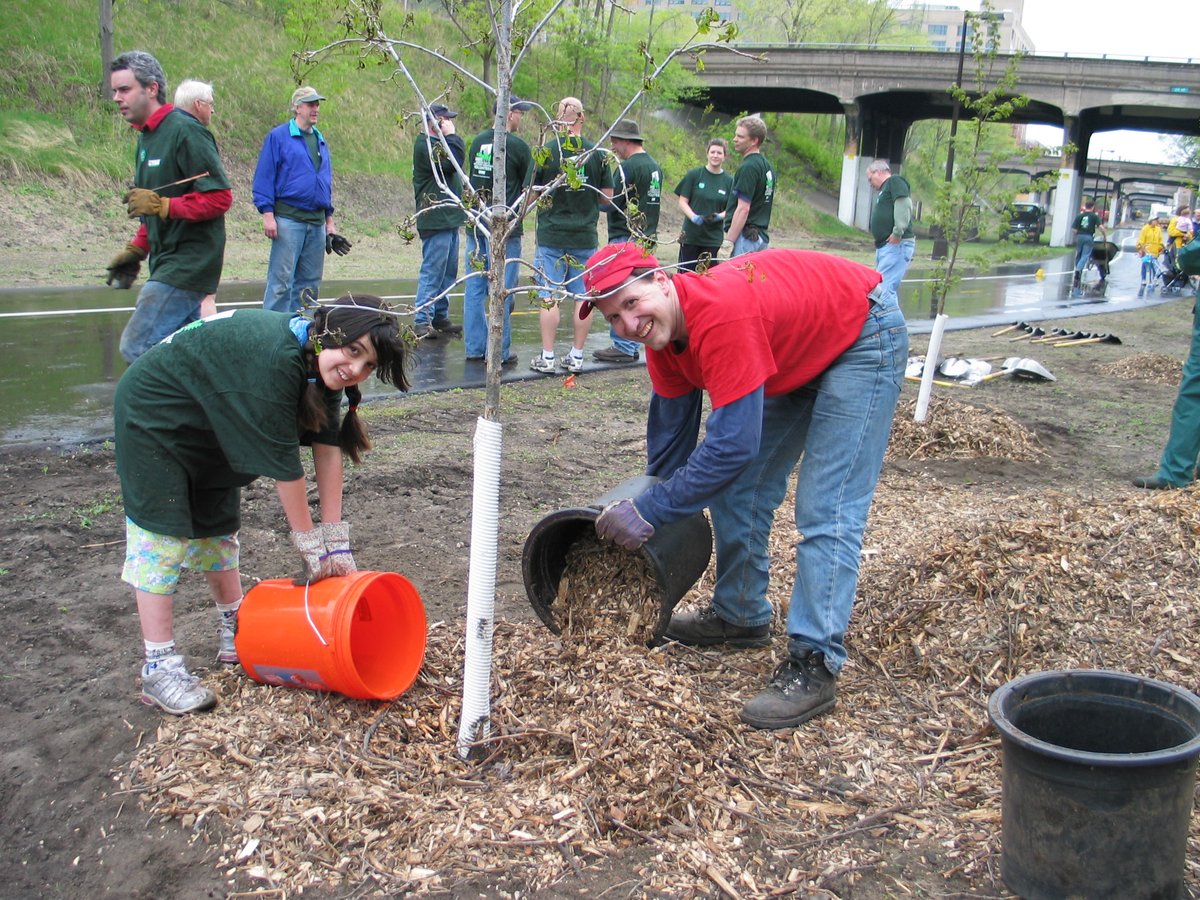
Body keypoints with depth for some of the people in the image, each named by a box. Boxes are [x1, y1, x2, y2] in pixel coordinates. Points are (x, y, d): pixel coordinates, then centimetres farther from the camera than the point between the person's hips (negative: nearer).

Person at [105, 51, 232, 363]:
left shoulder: (185, 132, -13)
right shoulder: (146, 137, 17)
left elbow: (220, 197, -20)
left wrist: (160, 205, -22)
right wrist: (135, 250, 15)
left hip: (188, 264, -10)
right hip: (168, 263, 10)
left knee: (137, 348, -12)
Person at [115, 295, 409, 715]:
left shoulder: (319, 364, -11)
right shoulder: (275, 357, -38)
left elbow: (328, 449, -13)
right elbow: (282, 460, -34)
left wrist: (337, 543, -15)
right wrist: (311, 545, -25)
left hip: (207, 423, 9)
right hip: (154, 417, -9)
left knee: (218, 524, 17)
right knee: (163, 535, -10)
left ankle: (233, 633, 32)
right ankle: (159, 667, -4)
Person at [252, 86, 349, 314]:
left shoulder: (320, 140, 19)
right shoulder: (278, 137, -1)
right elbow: (264, 177, -5)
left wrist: (329, 220, 19)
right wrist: (268, 215, -13)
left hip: (317, 222, 7)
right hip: (288, 219, -6)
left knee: (310, 282, 8)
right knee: (281, 279, -9)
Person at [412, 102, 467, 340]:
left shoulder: (438, 143, 20)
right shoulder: (425, 145, -13)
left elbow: (453, 167, 27)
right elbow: (451, 163, -25)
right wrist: (452, 135, -16)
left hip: (449, 219, 10)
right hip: (436, 220, -10)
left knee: (448, 271, 13)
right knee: (433, 271, -10)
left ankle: (440, 316, 20)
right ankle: (422, 320, -6)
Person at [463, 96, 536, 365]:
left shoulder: (478, 141, 9)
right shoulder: (517, 145, -10)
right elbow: (529, 185, -3)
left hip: (476, 223, 6)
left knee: (474, 287, 9)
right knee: (502, 290, -1)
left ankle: (474, 348, 13)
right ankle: (499, 352, 3)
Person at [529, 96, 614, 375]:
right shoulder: (597, 153, -1)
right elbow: (607, 197, 5)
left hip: (551, 236, -2)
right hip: (586, 237, 2)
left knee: (549, 296, 3)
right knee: (583, 296, 9)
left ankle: (547, 357, 5)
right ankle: (576, 356, 13)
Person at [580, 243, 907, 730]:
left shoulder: (722, 315, -38)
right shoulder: (661, 327, -11)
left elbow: (732, 443, -39)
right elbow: (670, 438, 1)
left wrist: (649, 511, -33)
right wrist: (653, 507, 7)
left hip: (865, 337, -9)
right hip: (798, 353, 9)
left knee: (826, 512, -15)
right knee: (736, 487, 9)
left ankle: (814, 666, -10)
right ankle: (741, 615, 25)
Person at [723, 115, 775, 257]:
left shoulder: (748, 167, -14)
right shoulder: (767, 165, 16)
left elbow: (743, 209, -19)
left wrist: (728, 241, -19)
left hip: (746, 236, -10)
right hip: (762, 236, 10)